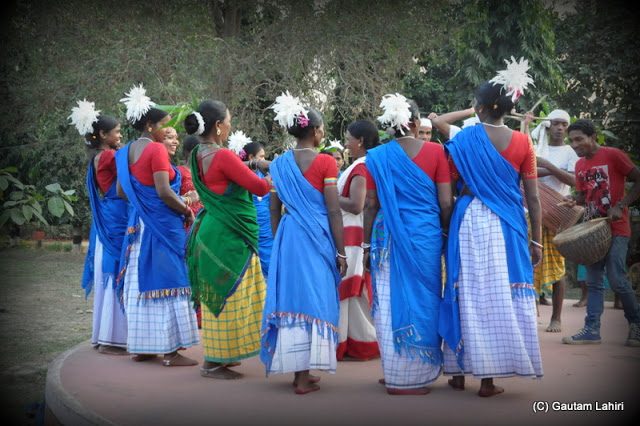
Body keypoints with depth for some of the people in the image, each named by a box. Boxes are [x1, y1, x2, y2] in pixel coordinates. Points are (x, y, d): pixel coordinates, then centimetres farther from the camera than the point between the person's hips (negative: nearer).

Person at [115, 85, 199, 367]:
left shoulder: (127, 152, 10)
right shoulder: (156, 150, -14)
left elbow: (121, 190, 15)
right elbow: (164, 191, -21)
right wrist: (187, 211, -8)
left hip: (139, 223, 8)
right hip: (163, 225, -8)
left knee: (140, 280, 12)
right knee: (166, 280, -3)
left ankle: (140, 346, 19)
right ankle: (170, 350, -1)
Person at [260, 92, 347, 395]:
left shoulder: (279, 164, 7)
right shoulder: (325, 163, -7)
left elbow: (274, 210, 10)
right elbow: (333, 211, -9)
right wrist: (341, 252, -4)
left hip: (287, 237, 5)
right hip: (317, 238, -5)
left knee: (290, 297, 10)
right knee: (314, 298, 0)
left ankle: (296, 370, 17)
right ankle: (304, 376, 0)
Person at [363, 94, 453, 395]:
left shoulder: (376, 157, 2)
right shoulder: (434, 152, -2)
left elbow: (371, 206, 3)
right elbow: (446, 203, -3)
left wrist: (367, 246, 10)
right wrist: (447, 233, 12)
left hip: (387, 236, 2)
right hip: (425, 235, -1)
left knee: (391, 303, 8)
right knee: (421, 301, 7)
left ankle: (394, 372, 16)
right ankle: (412, 376, 12)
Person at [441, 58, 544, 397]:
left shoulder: (463, 140, -1)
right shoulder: (522, 142, -1)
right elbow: (533, 197, -1)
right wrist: (536, 240, 5)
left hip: (469, 221, 0)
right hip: (509, 226, 0)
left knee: (468, 293, 9)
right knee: (503, 294, 4)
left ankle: (460, 371, 17)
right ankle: (488, 379, 5)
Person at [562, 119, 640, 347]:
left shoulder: (613, 155, -9)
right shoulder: (580, 165, 11)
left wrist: (620, 206, -18)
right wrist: (575, 199, 0)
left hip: (615, 228, -7)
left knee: (616, 279, -11)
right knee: (593, 281, 5)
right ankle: (592, 330, 5)